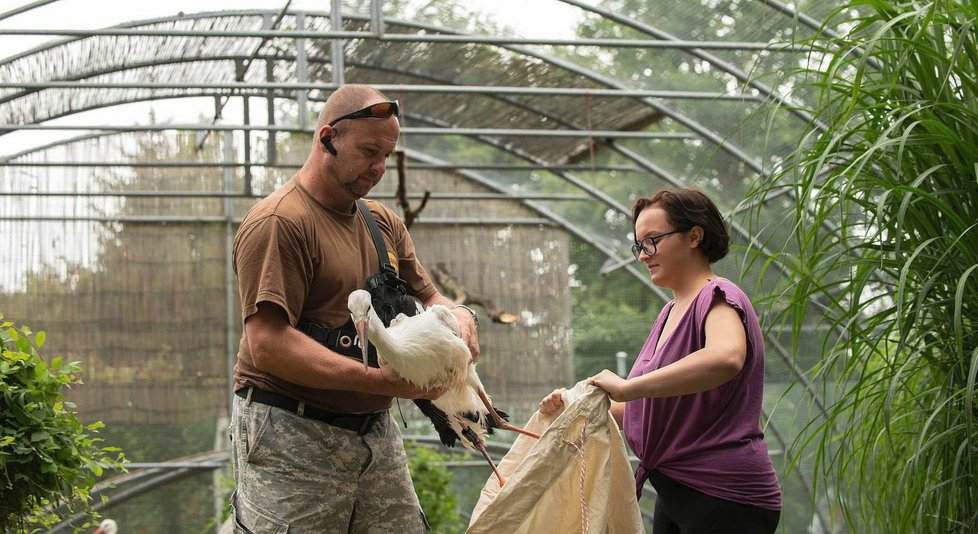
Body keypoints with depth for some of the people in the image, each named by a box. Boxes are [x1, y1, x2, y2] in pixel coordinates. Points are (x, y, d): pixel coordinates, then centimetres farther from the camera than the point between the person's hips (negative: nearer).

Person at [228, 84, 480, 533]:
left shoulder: (383, 223, 16)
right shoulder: (278, 222, -11)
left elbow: (427, 297, 24)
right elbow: (268, 345, -20)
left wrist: (456, 315, -2)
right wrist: (382, 381, -23)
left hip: (375, 434, 7)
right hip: (292, 438, -7)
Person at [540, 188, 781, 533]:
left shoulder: (717, 298, -12)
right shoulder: (669, 314, 17)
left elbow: (725, 358, -37)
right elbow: (646, 409, 19)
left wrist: (626, 387, -34)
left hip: (724, 502, -9)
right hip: (676, 494, 9)